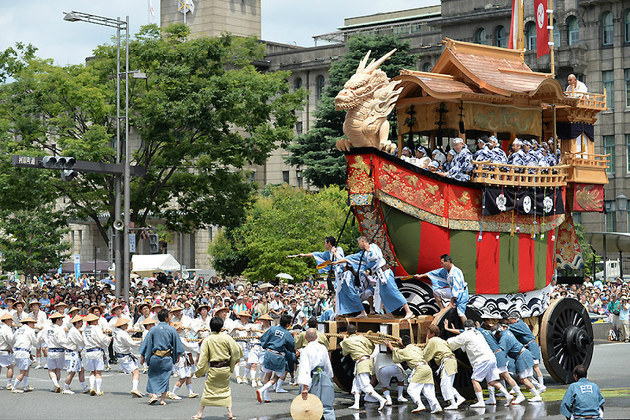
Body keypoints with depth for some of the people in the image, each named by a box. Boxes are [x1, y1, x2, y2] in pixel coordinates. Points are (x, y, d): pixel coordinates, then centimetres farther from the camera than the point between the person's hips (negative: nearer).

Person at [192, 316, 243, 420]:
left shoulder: (207, 340, -8)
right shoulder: (226, 337, -7)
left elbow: (203, 358, -6)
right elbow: (235, 350, 1)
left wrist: (200, 372, 3)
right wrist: (233, 363, 19)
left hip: (213, 369, -1)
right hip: (226, 369, 1)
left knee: (208, 390, 7)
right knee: (226, 389, 16)